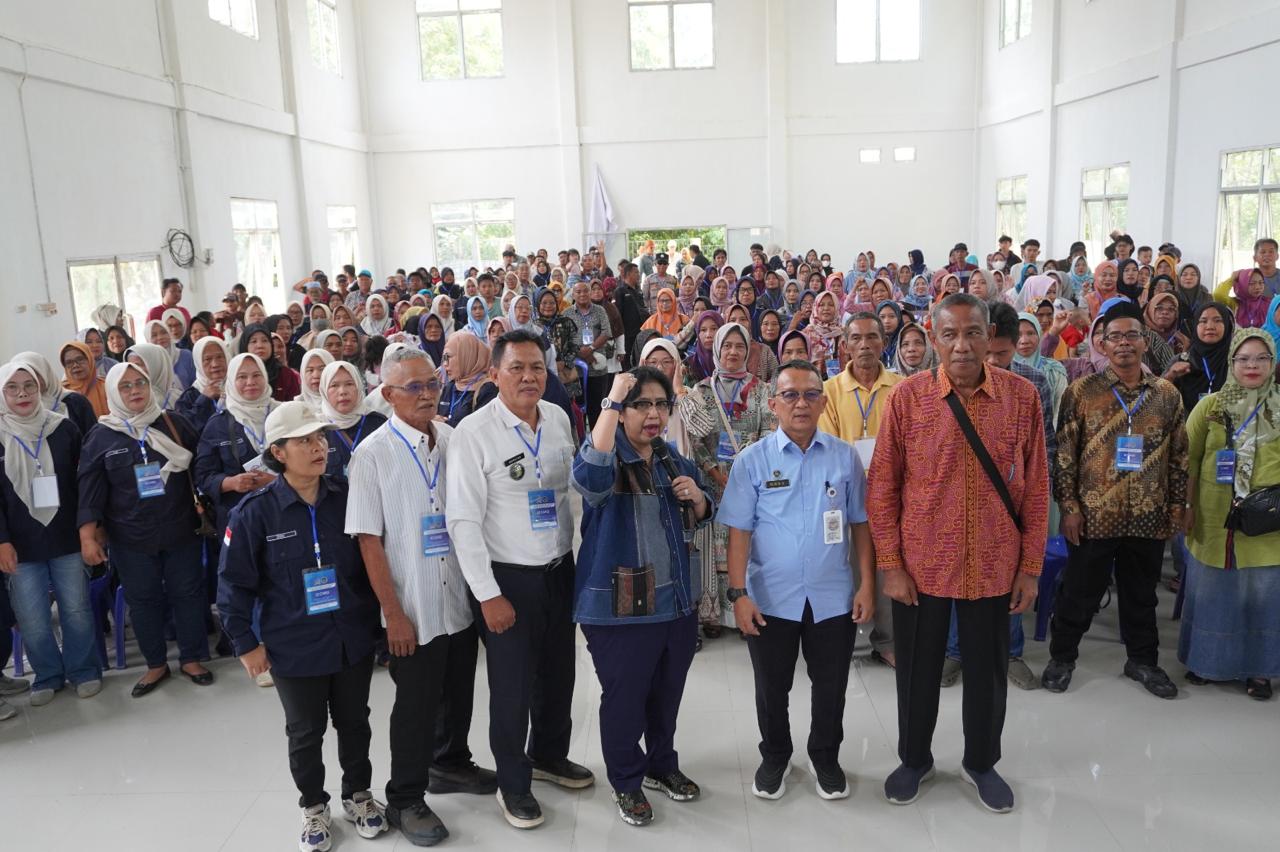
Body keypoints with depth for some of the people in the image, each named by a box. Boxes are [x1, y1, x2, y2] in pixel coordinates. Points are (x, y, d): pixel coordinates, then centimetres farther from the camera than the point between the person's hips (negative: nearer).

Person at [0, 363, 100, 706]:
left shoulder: (64, 428, 0)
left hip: (67, 538, 0)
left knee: (76, 610, 7)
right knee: (32, 619, 3)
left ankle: (83, 671, 23)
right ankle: (48, 676, 22)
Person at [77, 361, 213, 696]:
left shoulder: (174, 424, 0)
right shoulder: (101, 436, -1)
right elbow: (89, 490, -2)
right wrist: (88, 536, -7)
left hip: (181, 531, 0)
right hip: (131, 539, 0)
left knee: (188, 593, 7)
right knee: (143, 600, 9)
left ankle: (191, 658, 23)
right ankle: (156, 664, 25)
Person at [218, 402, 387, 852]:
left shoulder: (347, 499, -6)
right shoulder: (255, 511, -12)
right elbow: (234, 582, -7)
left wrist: (376, 616, 7)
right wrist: (245, 642, -6)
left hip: (353, 640, 2)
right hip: (294, 647, -2)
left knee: (355, 722, 18)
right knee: (305, 732, 16)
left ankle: (358, 794, 40)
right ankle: (313, 806, 38)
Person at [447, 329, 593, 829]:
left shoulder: (559, 419, 1)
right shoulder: (473, 433, -15)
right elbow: (463, 521, -16)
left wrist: (576, 555, 10)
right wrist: (488, 595, -16)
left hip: (560, 569, 5)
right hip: (507, 577, -5)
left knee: (559, 674, 19)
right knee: (513, 686, 8)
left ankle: (549, 756, 45)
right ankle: (513, 784, 31)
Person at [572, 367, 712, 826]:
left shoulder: (676, 460, 7)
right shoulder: (607, 456, -12)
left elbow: (703, 517, 19)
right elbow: (590, 477, -38)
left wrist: (697, 496, -5)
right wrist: (611, 401, -35)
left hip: (678, 602, 6)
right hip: (621, 608, -6)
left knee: (667, 694, 20)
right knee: (623, 698, 8)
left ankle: (662, 765, 42)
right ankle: (626, 783, 29)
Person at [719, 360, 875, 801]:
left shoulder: (845, 457, 0)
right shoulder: (752, 460, -5)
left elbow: (860, 525, 5)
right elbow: (739, 531, -6)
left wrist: (866, 585, 1)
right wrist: (739, 593, -10)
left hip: (833, 598, 1)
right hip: (770, 600, -1)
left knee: (831, 687, 16)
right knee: (772, 688, 15)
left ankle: (825, 758, 40)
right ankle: (774, 757, 39)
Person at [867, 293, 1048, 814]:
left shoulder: (1021, 397, -4)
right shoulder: (908, 397, -8)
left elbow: (1035, 488, 0)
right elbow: (882, 487, -5)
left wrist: (1030, 567, 0)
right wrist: (890, 565, -7)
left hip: (994, 567, 1)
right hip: (921, 565, -1)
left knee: (987, 670, 17)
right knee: (918, 669, 15)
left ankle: (981, 762, 41)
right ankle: (914, 759, 38)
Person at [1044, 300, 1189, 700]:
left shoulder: (1168, 394, 4)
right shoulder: (1081, 392, -5)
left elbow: (1179, 456, 9)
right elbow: (1065, 454, -5)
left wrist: (1177, 506, 6)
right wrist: (1069, 506, -8)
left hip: (1149, 516, 3)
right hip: (1094, 514, -2)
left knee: (1141, 592, 17)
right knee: (1080, 591, 9)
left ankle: (1142, 659, 35)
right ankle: (1062, 656, 26)